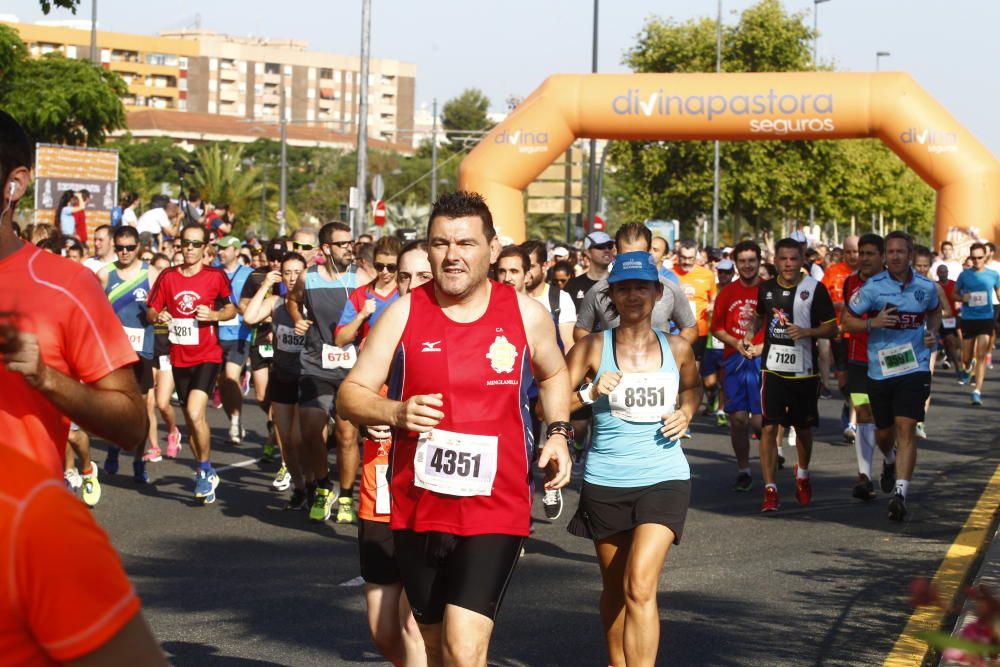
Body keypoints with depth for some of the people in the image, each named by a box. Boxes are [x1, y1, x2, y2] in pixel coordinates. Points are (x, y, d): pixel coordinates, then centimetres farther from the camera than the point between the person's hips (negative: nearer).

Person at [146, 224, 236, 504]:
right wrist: (158, 316, -14)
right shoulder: (168, 277, 4)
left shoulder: (215, 276, -3)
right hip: (179, 357, 4)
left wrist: (214, 315, -14)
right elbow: (151, 311, 9)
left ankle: (205, 470, -3)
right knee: (190, 417, 12)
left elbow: (231, 309, 6)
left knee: (195, 413, -20)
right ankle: (206, 474, 27)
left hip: (207, 356, -4)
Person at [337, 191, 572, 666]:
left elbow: (554, 376, 21)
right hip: (418, 507, 2)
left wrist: (558, 433, 5)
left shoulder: (527, 314, 1)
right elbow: (350, 396, 0)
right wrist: (395, 413, -20)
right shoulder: (403, 314, -2)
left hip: (496, 507, -2)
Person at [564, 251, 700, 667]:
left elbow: (693, 386, 25)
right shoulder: (593, 348, -3)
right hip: (605, 482, 1)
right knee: (614, 587, 14)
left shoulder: (677, 349, 3)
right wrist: (590, 394, -21)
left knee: (640, 586, -16)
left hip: (663, 480, -1)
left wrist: (686, 412, 5)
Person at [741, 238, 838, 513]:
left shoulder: (815, 288, -6)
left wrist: (807, 331, -21)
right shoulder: (766, 288, 5)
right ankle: (770, 489, -7)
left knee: (803, 427, 14)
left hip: (804, 370, -1)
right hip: (772, 368, 1)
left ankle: (802, 474, 41)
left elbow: (832, 328, -4)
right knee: (769, 427, -10)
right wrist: (749, 334, 7)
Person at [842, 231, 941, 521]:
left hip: (914, 368, -1)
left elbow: (934, 312, 23)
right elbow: (847, 320, 0)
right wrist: (873, 323, -18)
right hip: (879, 369, 1)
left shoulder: (926, 287, 1)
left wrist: (931, 332, 3)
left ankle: (900, 493, -17)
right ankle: (891, 462, 49)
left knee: (906, 429, -14)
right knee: (883, 433, 13)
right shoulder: (872, 287, -6)